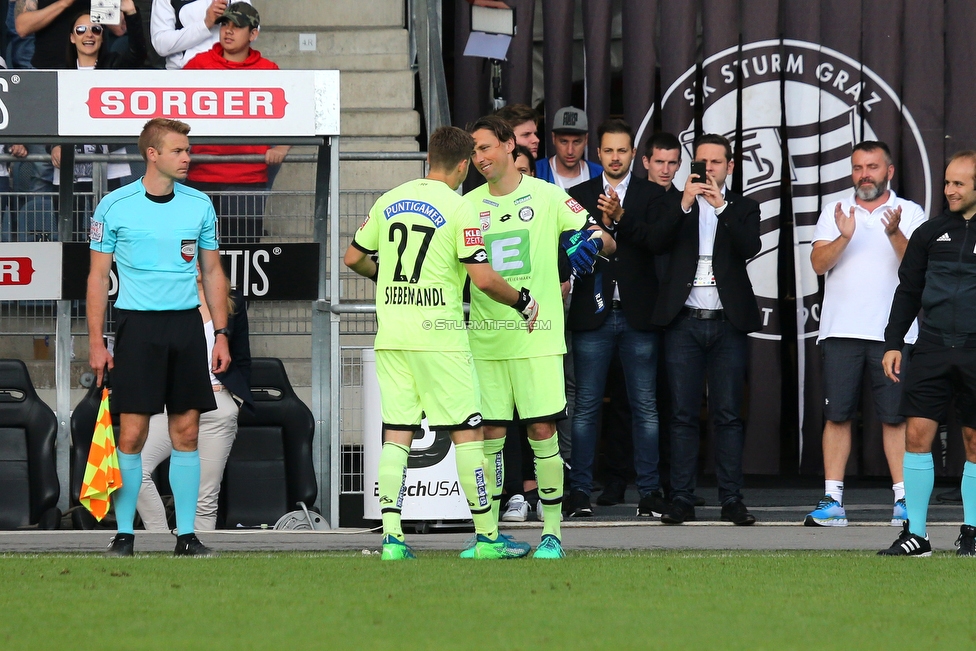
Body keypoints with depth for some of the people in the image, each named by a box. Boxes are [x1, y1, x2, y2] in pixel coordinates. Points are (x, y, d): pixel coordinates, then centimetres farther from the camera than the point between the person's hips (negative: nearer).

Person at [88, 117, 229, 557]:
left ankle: (186, 534, 8)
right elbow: (98, 277, 2)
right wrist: (96, 342, -3)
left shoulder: (199, 205, 7)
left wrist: (221, 334, 7)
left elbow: (212, 273, 14)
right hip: (137, 324, -3)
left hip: (187, 324, 3)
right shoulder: (115, 206, -2)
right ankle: (124, 534, 2)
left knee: (186, 432, 3)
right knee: (132, 433, -6)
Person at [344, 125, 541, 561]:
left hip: (390, 337, 5)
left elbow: (353, 259, 17)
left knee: (396, 435, 5)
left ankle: (391, 538, -2)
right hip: (438, 335, -5)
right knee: (468, 432, 2)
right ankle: (487, 537, 4)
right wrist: (523, 302, 4)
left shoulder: (389, 201, 9)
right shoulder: (458, 208, -8)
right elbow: (483, 279, -13)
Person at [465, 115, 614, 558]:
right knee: (490, 434, 3)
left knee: (543, 431, -3)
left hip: (538, 336, -3)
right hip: (486, 339, 3)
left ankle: (552, 531, 4)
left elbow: (607, 242, 3)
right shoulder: (468, 205, 9)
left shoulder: (547, 196, 1)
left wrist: (593, 242, -20)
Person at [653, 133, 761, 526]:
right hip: (684, 322, 0)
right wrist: (684, 204, -15)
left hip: (728, 322, 0)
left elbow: (750, 247, -7)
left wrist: (722, 207, -17)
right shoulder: (676, 206, 12)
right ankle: (681, 499, 1)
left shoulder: (743, 209, 11)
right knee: (683, 415, -1)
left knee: (728, 415, -1)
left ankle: (731, 500, 1)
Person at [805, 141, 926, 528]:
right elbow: (819, 263, 1)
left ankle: (903, 499, 0)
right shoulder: (834, 212, 12)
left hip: (893, 332, -2)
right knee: (837, 415, 0)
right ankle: (832, 501, 1)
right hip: (841, 331, 2)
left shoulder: (909, 213, 7)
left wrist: (894, 234, -23)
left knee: (895, 417, -2)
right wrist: (844, 237, -17)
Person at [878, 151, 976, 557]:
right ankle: (915, 534, -1)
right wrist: (893, 343, 8)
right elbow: (908, 291, 15)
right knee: (917, 433, -5)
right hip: (932, 349, 2)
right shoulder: (930, 233, 10)